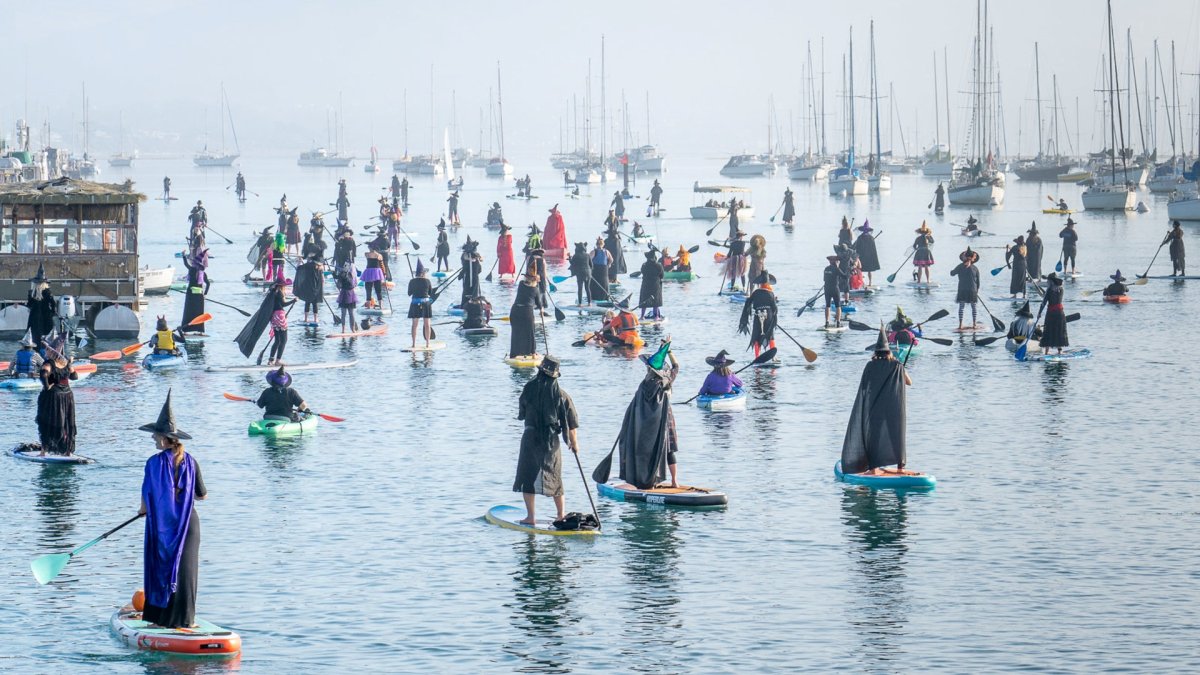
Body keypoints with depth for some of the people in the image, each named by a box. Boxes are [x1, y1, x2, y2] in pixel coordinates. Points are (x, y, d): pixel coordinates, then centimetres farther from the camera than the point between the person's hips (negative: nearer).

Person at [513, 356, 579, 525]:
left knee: (527, 477, 5)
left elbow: (521, 413, 6)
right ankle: (562, 514, 17)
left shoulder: (530, 388, -7)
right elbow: (572, 423, -2)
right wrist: (574, 442, 11)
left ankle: (530, 516, 0)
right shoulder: (561, 395, -4)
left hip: (531, 437, -2)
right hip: (552, 441, 2)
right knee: (555, 478, 15)